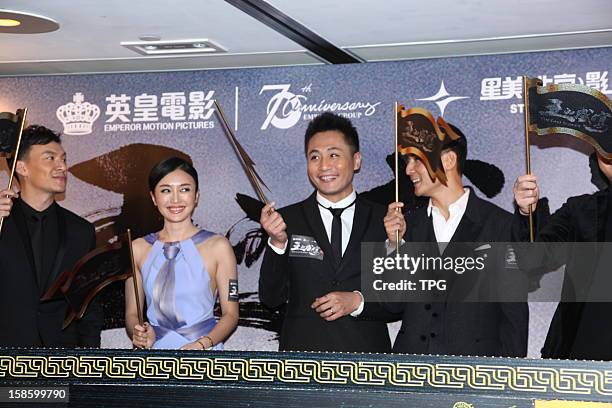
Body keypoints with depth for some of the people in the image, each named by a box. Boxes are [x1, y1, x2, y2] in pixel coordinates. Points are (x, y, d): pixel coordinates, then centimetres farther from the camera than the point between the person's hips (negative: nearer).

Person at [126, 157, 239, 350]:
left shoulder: (218, 246, -1)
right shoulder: (139, 249, 7)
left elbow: (230, 314, 0)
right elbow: (132, 313, 12)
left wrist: (202, 344, -14)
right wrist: (139, 335, -8)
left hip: (203, 356, -2)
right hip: (156, 348, 2)